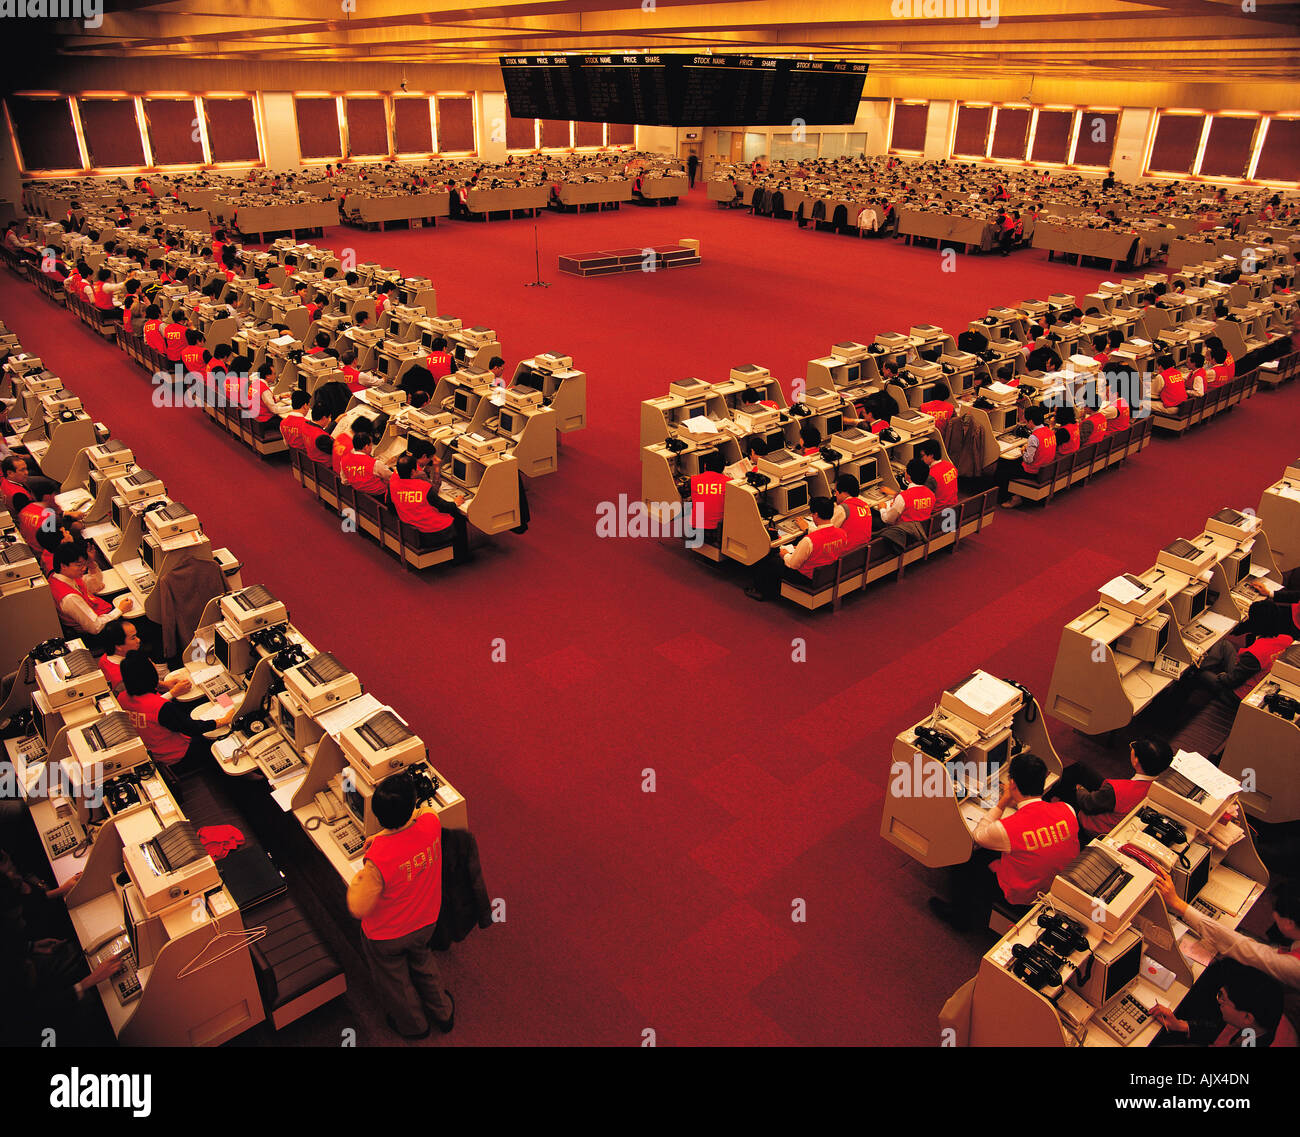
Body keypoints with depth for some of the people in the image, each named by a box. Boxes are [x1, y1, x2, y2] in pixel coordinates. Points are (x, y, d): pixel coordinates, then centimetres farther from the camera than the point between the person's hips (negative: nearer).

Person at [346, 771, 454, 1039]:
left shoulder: (378, 860, -41)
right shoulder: (431, 823, -30)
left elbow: (358, 909, -26)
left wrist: (360, 875, -10)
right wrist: (383, 837, -4)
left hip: (386, 936, -4)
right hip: (426, 923, 4)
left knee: (394, 981, 28)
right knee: (422, 961, 35)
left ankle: (413, 1025, 55)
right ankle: (442, 1012, 57)